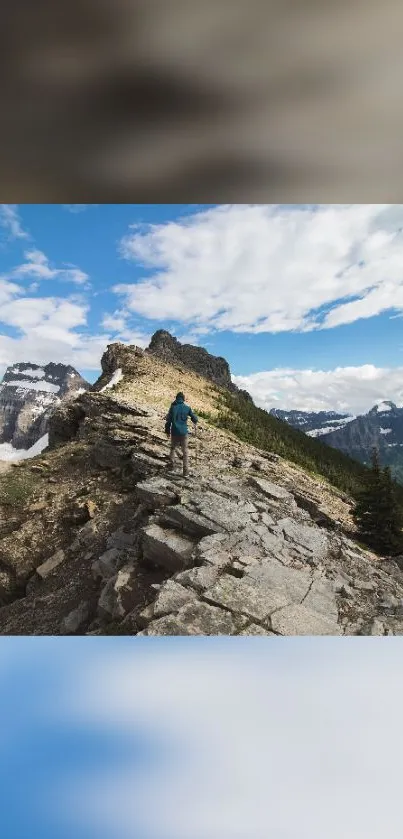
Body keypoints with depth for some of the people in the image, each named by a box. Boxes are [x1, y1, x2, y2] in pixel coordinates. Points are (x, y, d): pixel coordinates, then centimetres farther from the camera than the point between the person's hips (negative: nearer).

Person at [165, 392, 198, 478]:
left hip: (174, 433, 1)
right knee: (185, 452, 6)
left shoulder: (172, 408, -3)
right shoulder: (187, 408, -3)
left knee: (173, 448, 25)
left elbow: (168, 421, -2)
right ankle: (185, 472, 3)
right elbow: (194, 418, 2)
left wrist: (167, 431, 10)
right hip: (184, 433, 0)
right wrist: (195, 422, 26)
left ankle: (172, 464, 22)